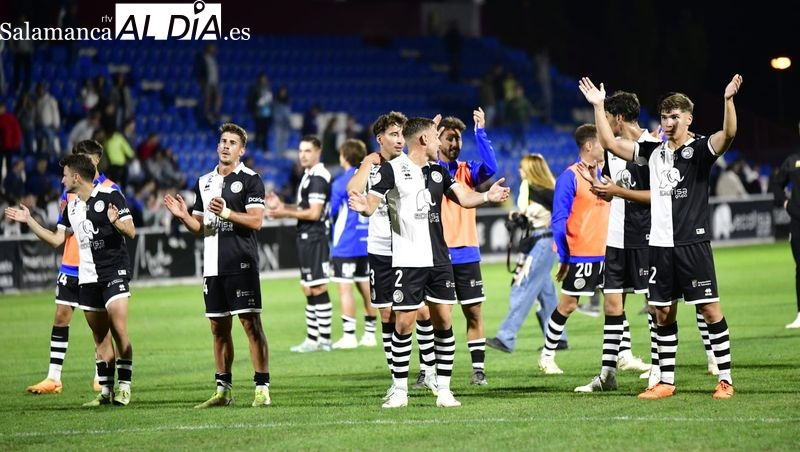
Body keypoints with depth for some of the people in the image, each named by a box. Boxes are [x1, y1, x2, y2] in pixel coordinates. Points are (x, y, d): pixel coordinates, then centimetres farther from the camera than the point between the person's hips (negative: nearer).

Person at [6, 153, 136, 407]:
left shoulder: (110, 196, -7)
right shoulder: (71, 207, 14)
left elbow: (131, 232, -9)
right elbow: (56, 239, 20)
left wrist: (116, 222, -29)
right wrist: (29, 221, 17)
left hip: (115, 272, -7)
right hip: (87, 278, 7)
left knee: (119, 332, -15)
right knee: (100, 338, 7)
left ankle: (125, 387, -10)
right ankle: (106, 391, 10)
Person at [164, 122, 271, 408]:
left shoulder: (250, 180, -2)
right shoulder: (204, 182, 17)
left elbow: (256, 220, -11)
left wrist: (227, 213, -23)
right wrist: (183, 216, 0)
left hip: (241, 264, -6)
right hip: (212, 265, 6)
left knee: (251, 324, -9)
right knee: (219, 328, 9)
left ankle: (262, 389, -9)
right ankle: (223, 390, 15)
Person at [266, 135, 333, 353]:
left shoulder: (318, 177, -15)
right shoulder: (309, 176, 17)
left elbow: (314, 213, -19)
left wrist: (285, 213, -14)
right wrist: (282, 206, 9)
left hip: (314, 238, -11)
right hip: (306, 238, 11)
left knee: (318, 289, -9)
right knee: (309, 290, 13)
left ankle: (325, 339, -7)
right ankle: (312, 339, 18)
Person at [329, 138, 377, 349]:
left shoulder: (341, 183, -12)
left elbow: (330, 213, -10)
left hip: (345, 245, -7)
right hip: (367, 244, 7)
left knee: (345, 289, -3)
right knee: (366, 288, 12)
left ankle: (349, 336, -5)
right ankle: (369, 334, 15)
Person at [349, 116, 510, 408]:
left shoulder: (438, 171, 12)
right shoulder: (392, 170, -5)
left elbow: (463, 197, 13)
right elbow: (372, 203, -10)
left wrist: (487, 196, -7)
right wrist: (364, 207, -33)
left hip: (439, 260, 5)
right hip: (407, 261, -5)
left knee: (443, 321, 3)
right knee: (404, 324, -5)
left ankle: (443, 389, 9)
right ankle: (400, 390, 6)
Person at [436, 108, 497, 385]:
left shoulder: (467, 171, 7)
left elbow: (490, 168, -10)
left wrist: (480, 132, -17)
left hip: (466, 255, 2)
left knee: (474, 313, 2)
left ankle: (478, 370, 7)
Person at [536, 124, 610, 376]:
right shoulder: (570, 177, -11)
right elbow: (559, 220, -11)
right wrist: (564, 257, -13)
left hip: (605, 253, 6)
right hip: (580, 256, -6)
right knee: (567, 305, 0)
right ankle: (547, 357, 13)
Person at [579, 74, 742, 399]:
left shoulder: (700, 148, -4)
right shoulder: (654, 151, 12)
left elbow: (728, 134, -24)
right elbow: (610, 143, 14)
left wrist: (728, 100, -38)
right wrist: (597, 106, 9)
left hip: (693, 244, -6)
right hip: (660, 244, 6)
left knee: (710, 309, -5)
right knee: (663, 314, 8)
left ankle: (725, 380, 0)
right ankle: (666, 382, 15)